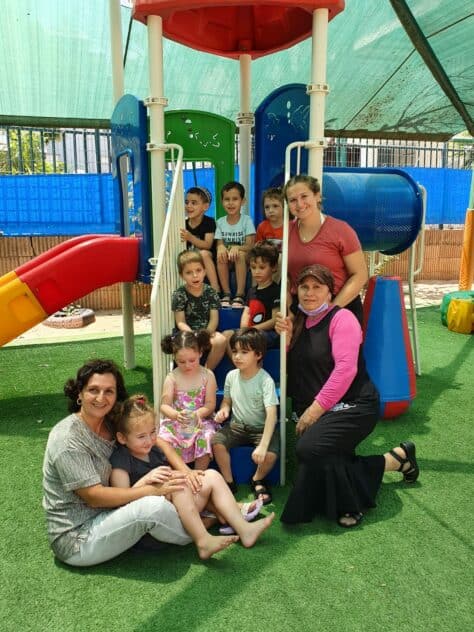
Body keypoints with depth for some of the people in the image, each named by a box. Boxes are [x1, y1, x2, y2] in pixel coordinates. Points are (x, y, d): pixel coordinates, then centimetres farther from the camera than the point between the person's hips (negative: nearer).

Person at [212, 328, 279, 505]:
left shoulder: (265, 381, -20)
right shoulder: (231, 376, -4)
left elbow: (271, 414, -27)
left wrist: (263, 445, -37)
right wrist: (223, 410, -13)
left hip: (261, 428, -4)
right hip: (237, 425, 4)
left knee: (270, 454, -29)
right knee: (216, 441, -23)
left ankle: (257, 480, 8)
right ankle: (229, 482, 1)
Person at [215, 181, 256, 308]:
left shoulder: (247, 220, -7)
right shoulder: (220, 222, 2)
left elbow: (250, 246, -13)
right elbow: (219, 244, -2)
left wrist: (236, 247, -34)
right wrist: (221, 247, -27)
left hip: (245, 257, -2)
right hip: (227, 260, 2)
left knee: (240, 255, -35)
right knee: (220, 256, -30)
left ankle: (240, 295, -32)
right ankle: (226, 294, -22)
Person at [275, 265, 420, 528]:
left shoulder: (341, 318, -10)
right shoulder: (300, 321, 11)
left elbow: (346, 368, -20)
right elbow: (292, 369, 10)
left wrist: (316, 408, -19)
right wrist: (286, 337, -7)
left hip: (352, 406, -7)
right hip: (313, 410, 8)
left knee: (310, 449, -26)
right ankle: (393, 461, 17)